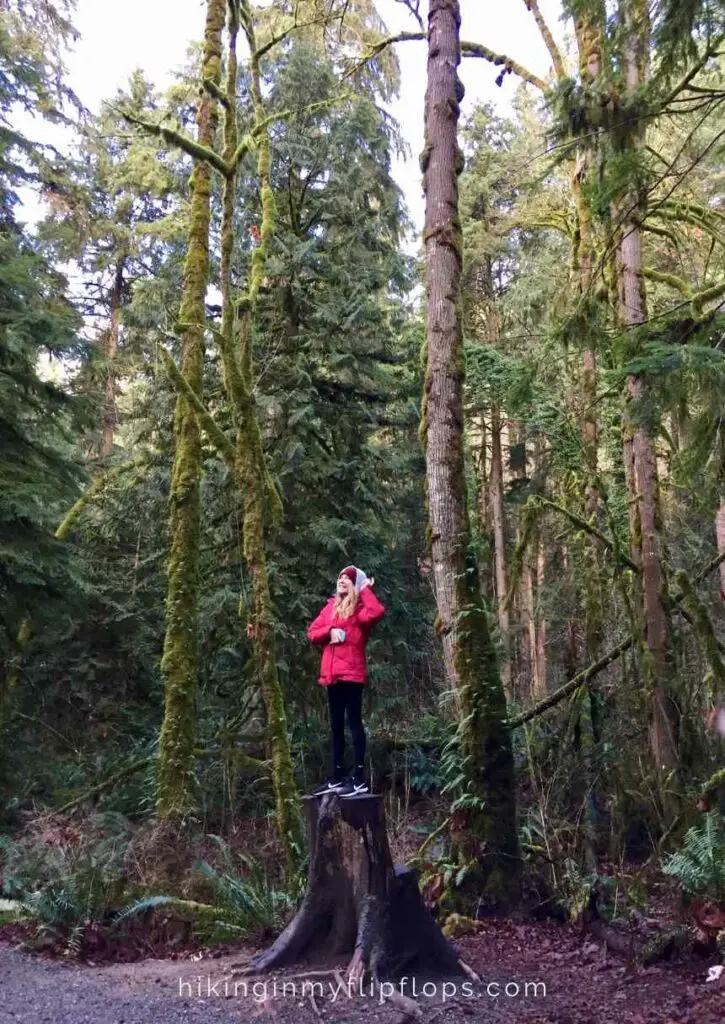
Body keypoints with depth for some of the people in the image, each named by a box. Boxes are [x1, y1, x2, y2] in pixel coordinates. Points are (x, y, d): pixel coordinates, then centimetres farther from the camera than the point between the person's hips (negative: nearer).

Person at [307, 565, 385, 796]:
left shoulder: (360, 607, -4)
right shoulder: (331, 606, 16)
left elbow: (376, 612, -27)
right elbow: (312, 631, 15)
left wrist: (366, 590, -14)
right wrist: (329, 631, -4)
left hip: (351, 673, -7)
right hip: (332, 673, 7)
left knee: (354, 721, -6)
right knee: (336, 725, 12)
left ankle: (359, 779, -3)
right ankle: (337, 777, 20)